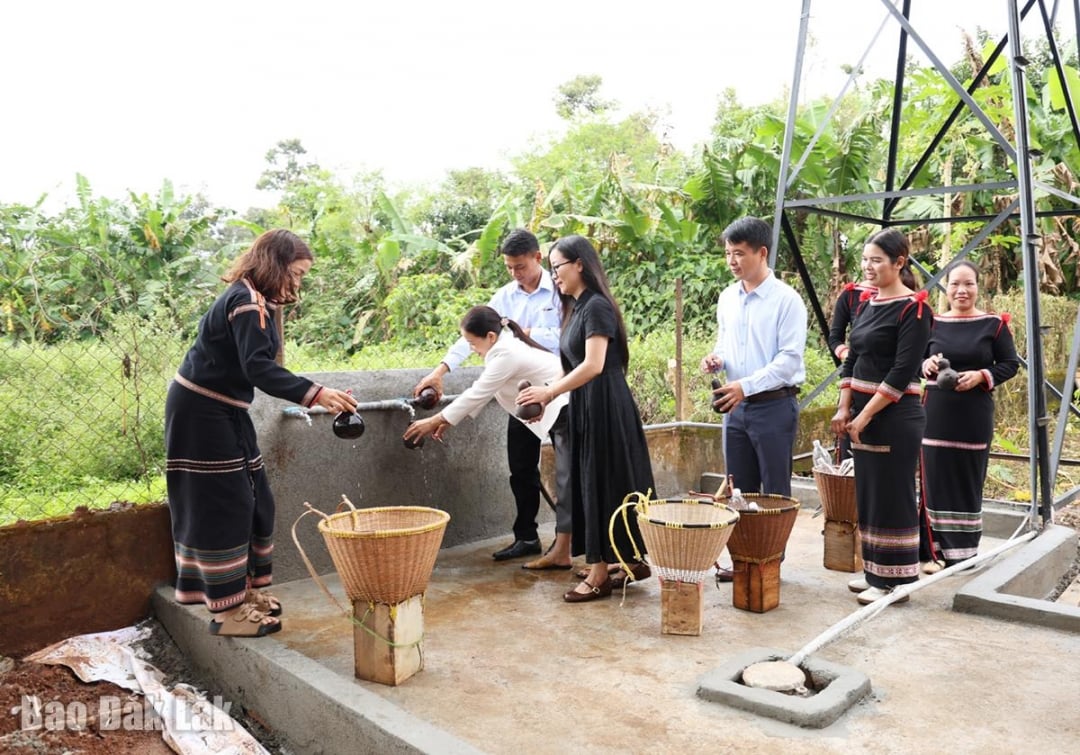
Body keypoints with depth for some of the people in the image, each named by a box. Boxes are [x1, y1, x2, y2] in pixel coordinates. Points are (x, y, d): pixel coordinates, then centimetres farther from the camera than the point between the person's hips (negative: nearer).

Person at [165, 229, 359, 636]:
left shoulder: (251, 299, 13)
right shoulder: (247, 302, -19)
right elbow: (259, 368, -30)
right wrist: (314, 393, -36)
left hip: (223, 411, 10)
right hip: (202, 412, -10)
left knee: (251, 500, 13)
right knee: (222, 505, -6)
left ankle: (242, 588, 25)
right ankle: (229, 610, 2)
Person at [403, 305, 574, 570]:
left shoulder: (506, 354, -20)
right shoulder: (505, 346, 10)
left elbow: (477, 393, -16)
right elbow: (481, 392, 15)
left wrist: (434, 420, -7)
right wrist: (446, 420, 12)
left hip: (567, 411, -10)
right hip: (560, 414, 10)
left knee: (568, 483, -7)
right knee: (567, 482, 9)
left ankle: (561, 552, -2)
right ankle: (561, 550, 14)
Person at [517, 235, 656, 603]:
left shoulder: (597, 306, -13)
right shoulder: (577, 308, 15)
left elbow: (593, 365, -22)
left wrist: (549, 392, -16)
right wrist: (547, 394, 2)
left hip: (605, 407, -9)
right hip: (587, 407, 9)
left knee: (603, 484, -2)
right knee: (594, 484, 12)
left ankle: (600, 575, 7)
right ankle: (631, 560, 24)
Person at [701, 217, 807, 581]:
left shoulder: (786, 300, -11)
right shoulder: (727, 297, 8)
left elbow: (790, 359, -16)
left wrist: (746, 386, -24)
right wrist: (716, 358, -5)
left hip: (774, 405, -6)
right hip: (735, 405, 6)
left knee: (775, 492, 6)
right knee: (739, 489, 13)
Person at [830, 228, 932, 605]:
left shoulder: (913, 308, -11)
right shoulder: (865, 302, 11)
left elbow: (902, 372, -16)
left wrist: (865, 416, -16)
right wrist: (845, 409, 3)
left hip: (895, 415, -7)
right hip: (862, 413, 7)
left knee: (892, 495, 0)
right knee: (867, 492, 12)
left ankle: (895, 579, 12)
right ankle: (874, 571, 25)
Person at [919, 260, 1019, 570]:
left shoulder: (994, 324, -1)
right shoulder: (933, 323, 4)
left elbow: (1011, 364, 2)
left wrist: (982, 376, -14)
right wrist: (926, 364, -12)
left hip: (974, 416, -1)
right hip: (936, 414, 2)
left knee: (968, 482, 5)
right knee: (936, 480, 4)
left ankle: (963, 553, 17)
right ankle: (936, 550, 15)